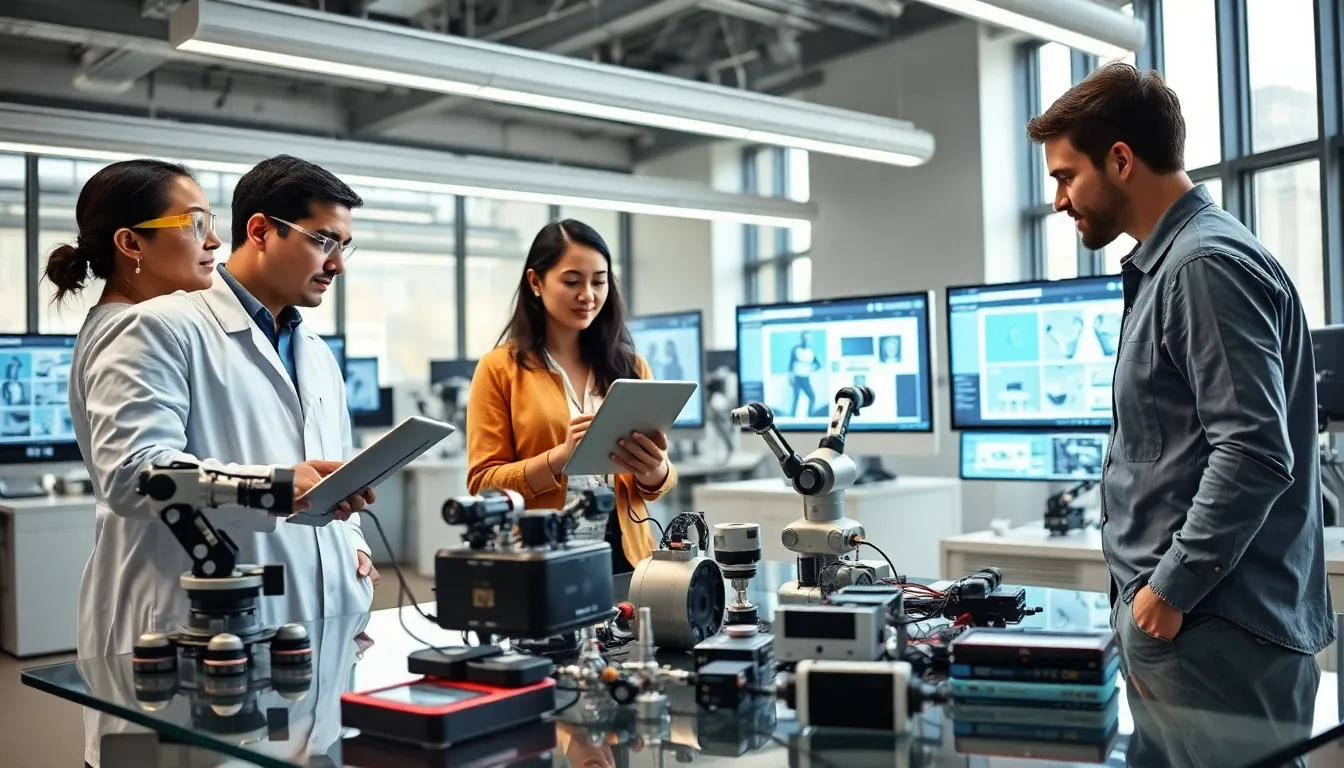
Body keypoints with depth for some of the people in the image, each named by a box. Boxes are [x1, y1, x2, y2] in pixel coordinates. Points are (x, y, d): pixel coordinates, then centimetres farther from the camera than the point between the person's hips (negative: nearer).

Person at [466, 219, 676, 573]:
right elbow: (483, 484, -5)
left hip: (624, 550, 2)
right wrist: (561, 456, -20)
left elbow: (659, 481, 8)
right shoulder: (500, 369, -1)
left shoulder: (630, 367, 8)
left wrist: (653, 470, -14)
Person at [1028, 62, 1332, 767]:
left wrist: (1170, 590, -16)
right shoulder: (1165, 265, 17)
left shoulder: (1207, 265, -14)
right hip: (1179, 615, 10)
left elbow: (1254, 455, -22)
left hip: (1211, 629, -10)